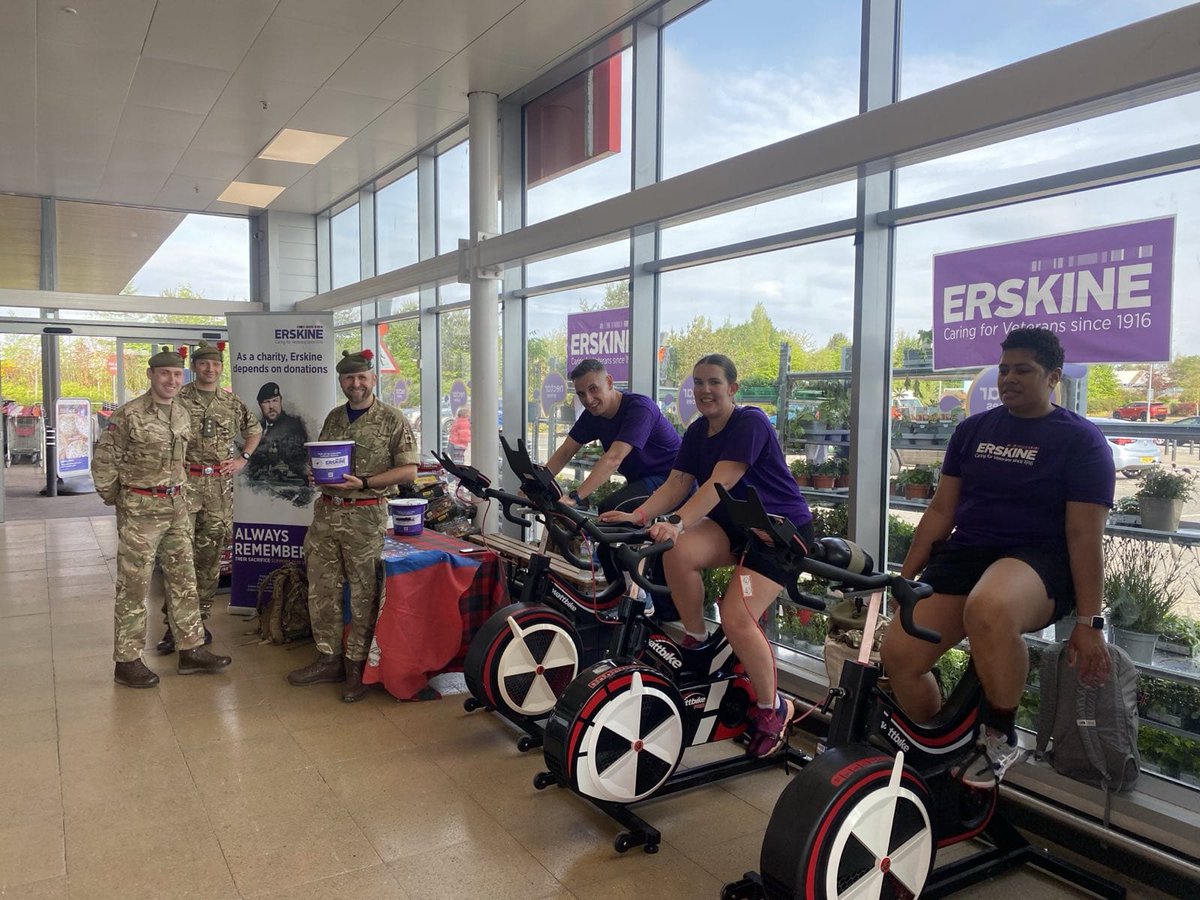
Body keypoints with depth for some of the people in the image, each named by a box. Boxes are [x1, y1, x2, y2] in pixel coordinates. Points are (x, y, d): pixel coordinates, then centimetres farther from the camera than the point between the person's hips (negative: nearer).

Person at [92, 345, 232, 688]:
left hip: (176, 506, 7)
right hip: (139, 510, -7)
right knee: (134, 585, 0)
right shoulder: (128, 415, -12)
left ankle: (191, 650, 20)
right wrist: (117, 501, -1)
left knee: (184, 580, 10)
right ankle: (127, 662, 11)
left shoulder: (182, 415, 8)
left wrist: (176, 493, 14)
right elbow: (103, 463, -7)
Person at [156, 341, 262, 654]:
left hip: (220, 486, 3)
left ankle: (200, 619, 19)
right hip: (185, 482, -3)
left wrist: (242, 459, 12)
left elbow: (254, 430, 24)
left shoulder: (232, 404, 10)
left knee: (210, 555, 8)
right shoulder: (178, 400, -1)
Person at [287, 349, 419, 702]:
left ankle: (356, 666, 13)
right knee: (321, 589, 10)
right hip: (327, 511, 6)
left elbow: (408, 470, -9)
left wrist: (364, 483, -18)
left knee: (363, 594, 1)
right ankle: (328, 659, 23)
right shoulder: (333, 418, 14)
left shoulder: (392, 420, -5)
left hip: (366, 516, -6)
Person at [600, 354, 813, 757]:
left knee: (737, 616, -23)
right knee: (677, 552, -27)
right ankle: (696, 640, -2)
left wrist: (676, 523, -41)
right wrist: (637, 516, -20)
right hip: (733, 525, 6)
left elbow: (719, 483, -30)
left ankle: (772, 708, 2)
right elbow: (676, 483, -3)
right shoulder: (697, 432, 5)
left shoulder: (750, 422, -18)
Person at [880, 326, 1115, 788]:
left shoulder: (1081, 440, 0)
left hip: (1038, 560, -5)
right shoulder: (973, 429, 13)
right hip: (964, 555, 5)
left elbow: (1084, 535, -6)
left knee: (988, 611, -41)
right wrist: (905, 577, 9)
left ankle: (1000, 737, -14)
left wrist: (1088, 622, -9)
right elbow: (941, 509, 14)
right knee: (898, 652, -17)